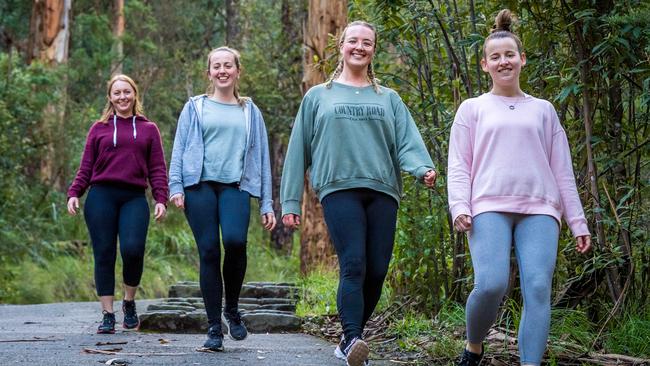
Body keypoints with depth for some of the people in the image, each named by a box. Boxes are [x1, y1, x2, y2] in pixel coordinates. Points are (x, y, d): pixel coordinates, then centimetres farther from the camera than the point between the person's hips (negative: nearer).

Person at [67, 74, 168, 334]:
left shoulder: (148, 130, 16)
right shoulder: (99, 129, 14)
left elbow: (157, 169, 12)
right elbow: (86, 167, 13)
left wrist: (161, 199, 0)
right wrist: (73, 194, 0)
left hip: (134, 198, -1)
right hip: (101, 197, 1)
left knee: (132, 249, -18)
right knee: (104, 255, -3)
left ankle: (129, 303, 5)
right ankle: (108, 315, 4)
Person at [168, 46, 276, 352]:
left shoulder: (250, 112, 17)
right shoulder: (195, 108, 14)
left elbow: (261, 157, 15)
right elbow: (179, 149, 10)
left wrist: (266, 204, 9)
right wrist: (175, 186, -4)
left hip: (235, 187, 0)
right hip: (200, 186, 0)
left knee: (235, 240, -25)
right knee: (209, 252, -6)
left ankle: (232, 308, -2)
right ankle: (214, 328, 2)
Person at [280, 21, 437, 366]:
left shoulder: (389, 99, 20)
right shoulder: (318, 97, 16)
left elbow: (408, 142, 6)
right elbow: (298, 150, 14)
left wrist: (423, 168, -16)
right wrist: (290, 201, 8)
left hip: (382, 191, 3)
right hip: (339, 189, -3)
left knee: (376, 271, -3)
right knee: (353, 265, -19)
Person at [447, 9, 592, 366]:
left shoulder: (543, 110, 20)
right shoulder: (473, 108, 16)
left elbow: (562, 170, 18)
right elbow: (459, 166, 9)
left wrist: (577, 221, 12)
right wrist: (459, 207, -8)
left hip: (539, 209, 2)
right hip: (489, 207, -2)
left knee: (538, 289, -15)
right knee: (491, 285, -20)